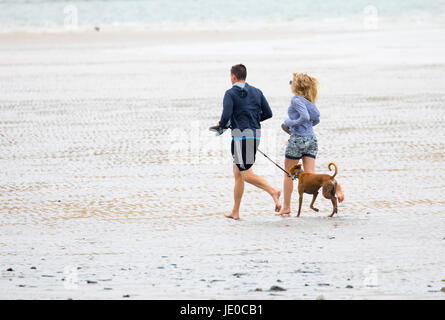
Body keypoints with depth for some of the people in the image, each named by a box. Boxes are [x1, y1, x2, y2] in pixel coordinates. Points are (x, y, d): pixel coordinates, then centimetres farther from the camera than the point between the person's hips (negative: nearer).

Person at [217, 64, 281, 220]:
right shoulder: (256, 92, 12)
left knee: (246, 174, -4)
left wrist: (222, 124, 4)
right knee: (237, 173, 14)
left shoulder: (230, 93, -7)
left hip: (240, 135, -7)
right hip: (255, 134, 7)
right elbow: (268, 113, 10)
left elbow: (226, 115, -18)